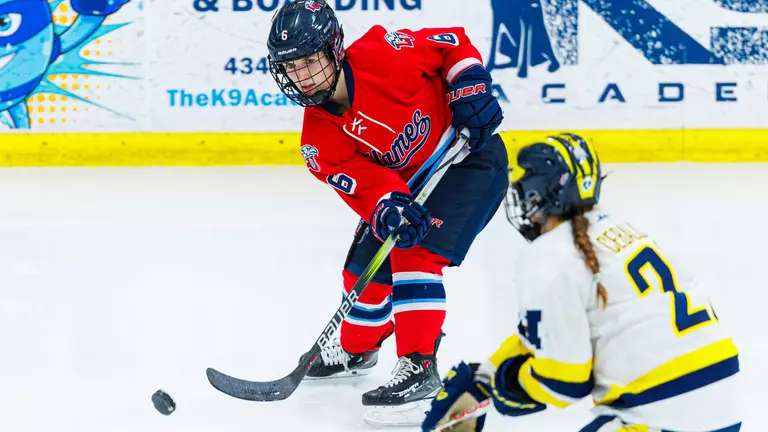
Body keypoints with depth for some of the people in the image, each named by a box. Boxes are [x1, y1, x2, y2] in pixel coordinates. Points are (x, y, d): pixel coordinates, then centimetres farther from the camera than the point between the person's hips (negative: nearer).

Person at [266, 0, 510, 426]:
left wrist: (470, 89, -24)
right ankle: (357, 350, 38)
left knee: (413, 255, -23)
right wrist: (387, 207, -40)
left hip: (470, 158, -7)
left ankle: (419, 368, -21)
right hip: (407, 182, 7)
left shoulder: (381, 55, -26)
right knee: (366, 265, 9)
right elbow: (360, 178, -21)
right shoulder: (320, 138, -12)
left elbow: (452, 45, -13)